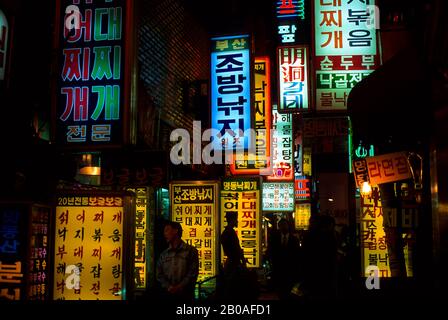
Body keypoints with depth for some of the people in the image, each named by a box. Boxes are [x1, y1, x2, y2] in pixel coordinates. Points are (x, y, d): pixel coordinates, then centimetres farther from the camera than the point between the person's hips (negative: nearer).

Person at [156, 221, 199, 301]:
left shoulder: (191, 251, 4)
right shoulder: (163, 254, 16)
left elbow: (193, 273, -4)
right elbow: (159, 275, 9)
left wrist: (179, 287, -15)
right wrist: (169, 287, -9)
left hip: (185, 295, -3)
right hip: (167, 294, 3)